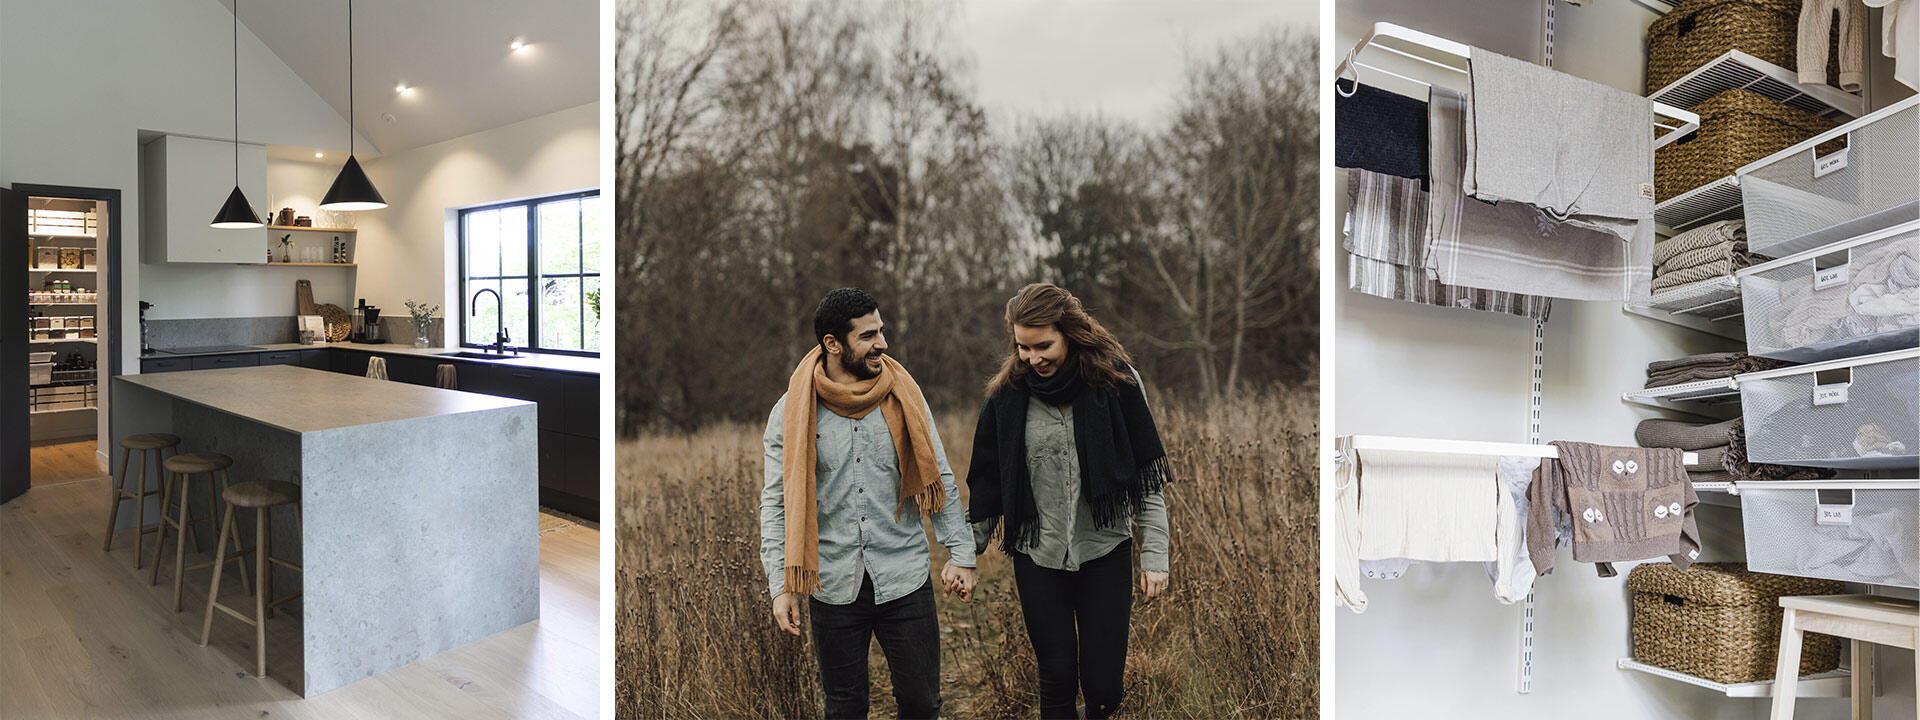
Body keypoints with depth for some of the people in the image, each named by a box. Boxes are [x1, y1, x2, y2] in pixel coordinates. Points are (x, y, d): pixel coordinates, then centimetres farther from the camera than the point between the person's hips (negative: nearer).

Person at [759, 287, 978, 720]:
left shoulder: (903, 399, 0)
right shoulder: (792, 413, -4)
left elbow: (940, 480, 5)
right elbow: (777, 502, -2)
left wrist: (960, 554, 0)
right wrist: (781, 585, -8)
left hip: (905, 580, 1)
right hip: (833, 586, 0)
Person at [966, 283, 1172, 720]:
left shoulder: (1115, 381, -7)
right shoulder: (1007, 395, -4)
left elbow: (1147, 477, -3)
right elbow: (987, 482, 5)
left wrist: (1154, 556, -5)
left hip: (1106, 552, 0)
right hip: (1038, 557, 1)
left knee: (1104, 683, 5)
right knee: (1057, 677, 6)